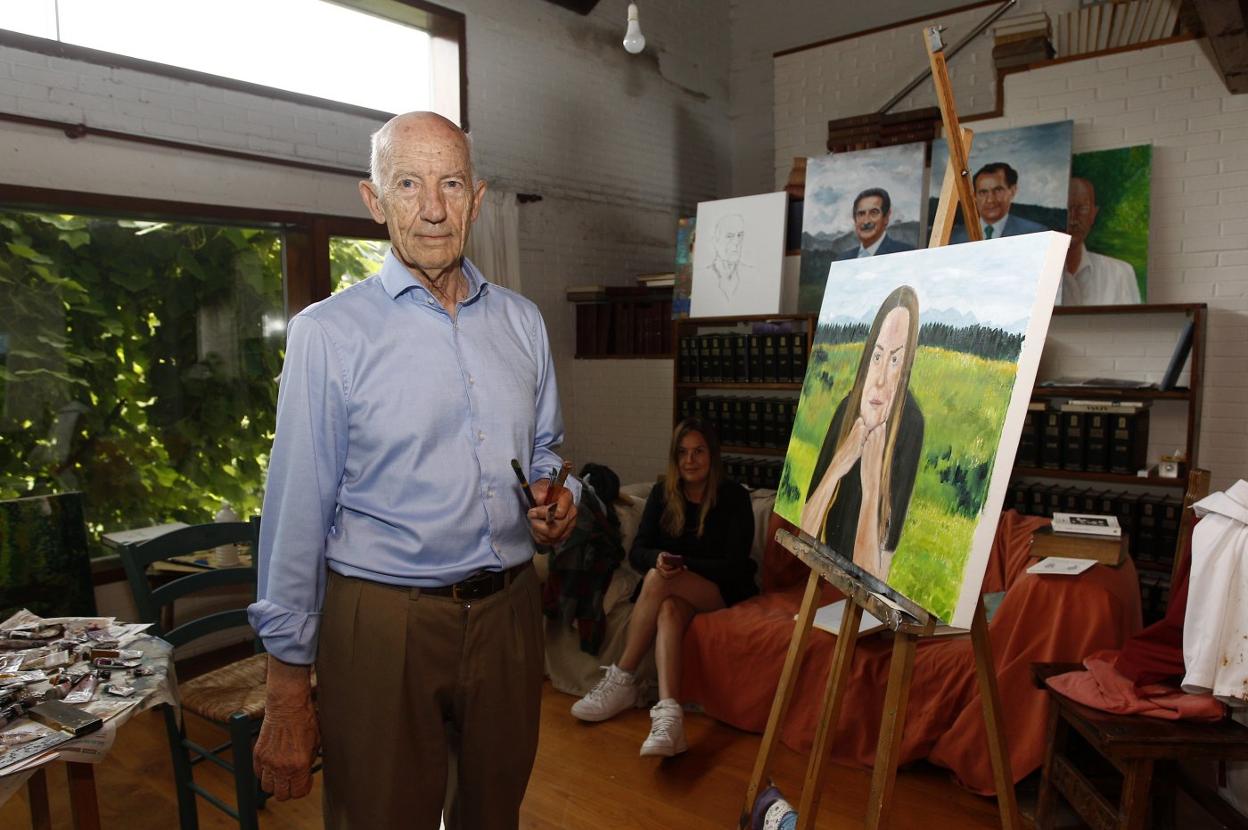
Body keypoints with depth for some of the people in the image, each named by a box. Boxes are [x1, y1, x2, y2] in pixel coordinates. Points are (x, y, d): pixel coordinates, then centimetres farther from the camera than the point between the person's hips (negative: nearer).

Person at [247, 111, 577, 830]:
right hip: (383, 622, -4)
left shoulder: (522, 322, 6)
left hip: (509, 610, 4)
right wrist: (287, 696, -6)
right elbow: (297, 519, -8)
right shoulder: (328, 333, -8)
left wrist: (557, 499, -5)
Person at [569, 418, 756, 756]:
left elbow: (734, 566, -12)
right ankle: (668, 716, -47)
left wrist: (682, 564, -24)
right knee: (668, 610, -35)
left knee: (657, 580, -32)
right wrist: (658, 558, -25)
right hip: (677, 591, 3)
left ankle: (621, 681, -24)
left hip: (723, 591, -3)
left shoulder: (734, 497, -8)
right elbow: (636, 552, -1)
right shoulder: (663, 493, 3)